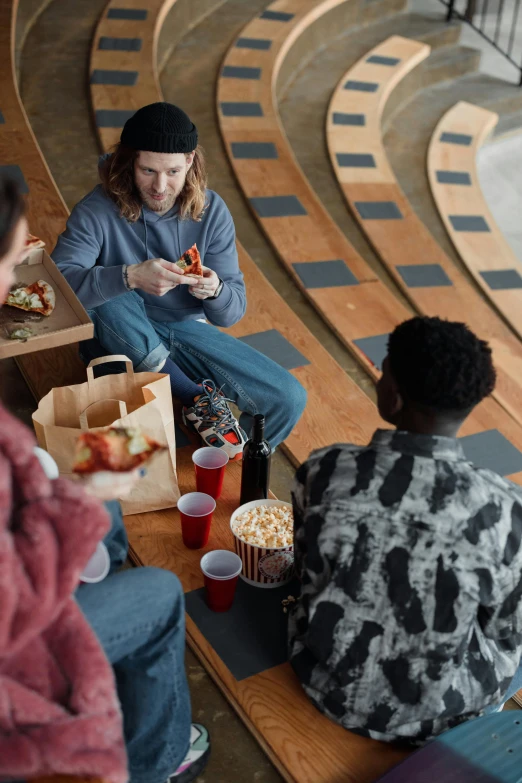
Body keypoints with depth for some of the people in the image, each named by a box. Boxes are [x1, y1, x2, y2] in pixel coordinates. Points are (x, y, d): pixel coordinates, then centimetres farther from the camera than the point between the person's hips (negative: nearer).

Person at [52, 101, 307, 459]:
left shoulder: (211, 211, -9)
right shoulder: (98, 211, -18)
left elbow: (232, 311, -7)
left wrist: (215, 291, -31)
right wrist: (130, 277, -45)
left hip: (186, 330, 2)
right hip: (121, 338, -1)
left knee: (290, 399, -16)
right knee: (108, 295, -38)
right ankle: (198, 399, -22)